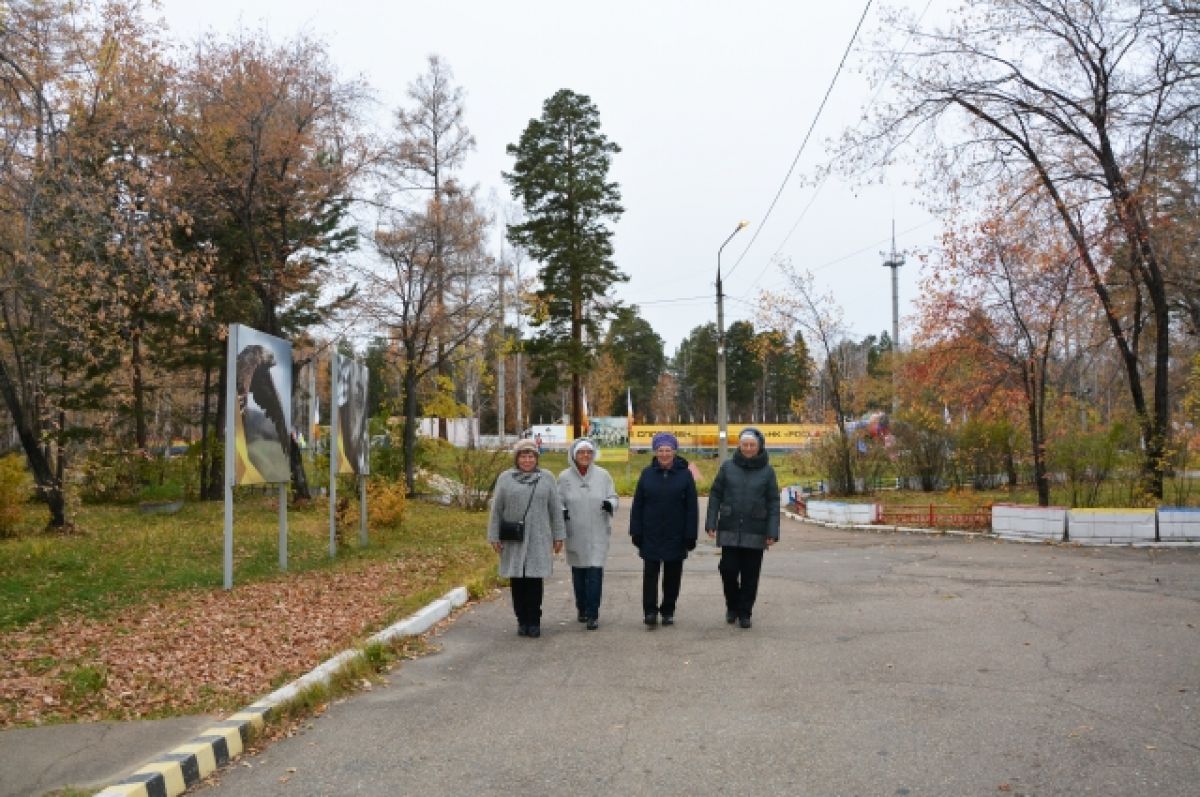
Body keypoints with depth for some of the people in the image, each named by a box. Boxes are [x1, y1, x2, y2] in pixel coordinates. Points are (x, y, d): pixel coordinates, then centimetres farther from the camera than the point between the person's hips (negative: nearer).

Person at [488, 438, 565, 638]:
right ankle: (522, 621, 14)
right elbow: (496, 509, 5)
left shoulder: (547, 478, 6)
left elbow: (555, 509, 7)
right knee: (517, 582, 3)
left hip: (538, 539, 0)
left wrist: (558, 536, 5)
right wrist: (494, 537, 2)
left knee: (535, 580, -2)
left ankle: (534, 621, 6)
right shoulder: (505, 478, 5)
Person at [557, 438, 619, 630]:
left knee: (595, 572, -9)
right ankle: (582, 609, 28)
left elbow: (613, 496, 6)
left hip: (597, 534, -1)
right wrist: (561, 511, -17)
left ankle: (592, 614, -4)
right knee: (578, 573, 11)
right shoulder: (565, 477, 0)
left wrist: (610, 504, -17)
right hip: (575, 534, 1)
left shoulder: (602, 475, 0)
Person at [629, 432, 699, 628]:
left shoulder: (685, 474, -2)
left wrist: (690, 535, -5)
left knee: (672, 576, 9)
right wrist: (636, 532, 0)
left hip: (675, 538, 0)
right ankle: (650, 611, 4)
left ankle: (668, 611, 21)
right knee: (650, 574, -2)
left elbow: (692, 508, -2)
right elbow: (637, 505, 4)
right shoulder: (647, 474, 2)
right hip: (651, 536, 0)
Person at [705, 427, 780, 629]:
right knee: (728, 569, -2)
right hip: (730, 529, 0)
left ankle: (745, 613, 18)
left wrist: (772, 532, -6)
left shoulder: (767, 471, 1)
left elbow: (773, 503, 0)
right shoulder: (728, 466, 2)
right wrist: (711, 523, -2)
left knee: (750, 574, 4)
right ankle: (732, 606, 23)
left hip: (755, 533, 0)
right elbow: (715, 495, 5)